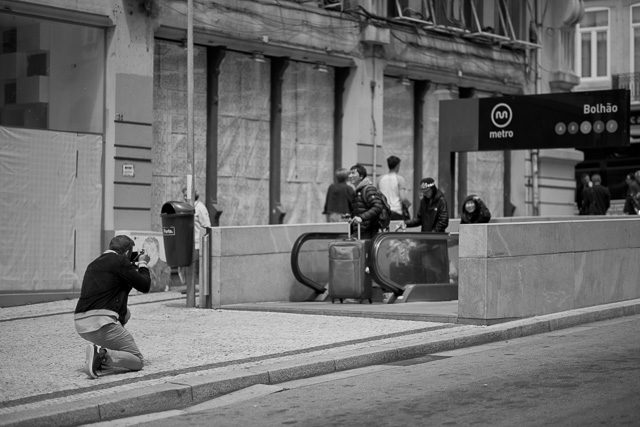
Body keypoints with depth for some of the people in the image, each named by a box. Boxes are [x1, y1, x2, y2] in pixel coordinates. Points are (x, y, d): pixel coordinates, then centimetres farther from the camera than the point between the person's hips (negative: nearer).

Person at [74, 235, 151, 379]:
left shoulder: (94, 264, 20)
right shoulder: (120, 261, -4)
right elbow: (144, 286, 3)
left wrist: (134, 267, 33)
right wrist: (143, 264, 21)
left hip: (80, 324, 8)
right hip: (99, 323, -8)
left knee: (125, 313, 33)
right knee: (138, 361, 5)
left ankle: (99, 348, 15)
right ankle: (103, 356, -21)